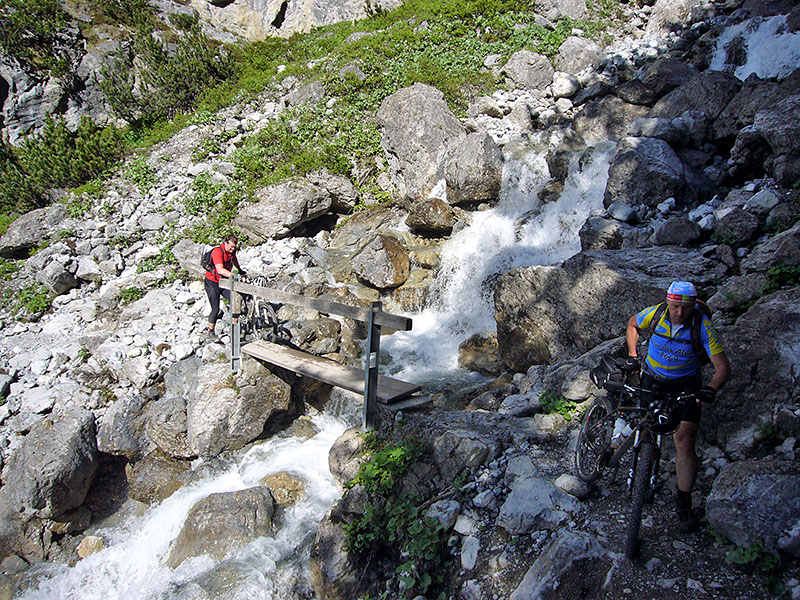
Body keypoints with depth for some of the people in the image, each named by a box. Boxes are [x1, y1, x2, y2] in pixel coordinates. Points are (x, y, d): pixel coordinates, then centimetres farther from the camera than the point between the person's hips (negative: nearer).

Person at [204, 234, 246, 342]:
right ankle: (211, 332, 17)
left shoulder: (232, 250, -3)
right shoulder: (218, 251, -26)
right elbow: (220, 270, -39)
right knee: (215, 309, -4)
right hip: (212, 283, -7)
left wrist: (240, 269, 33)